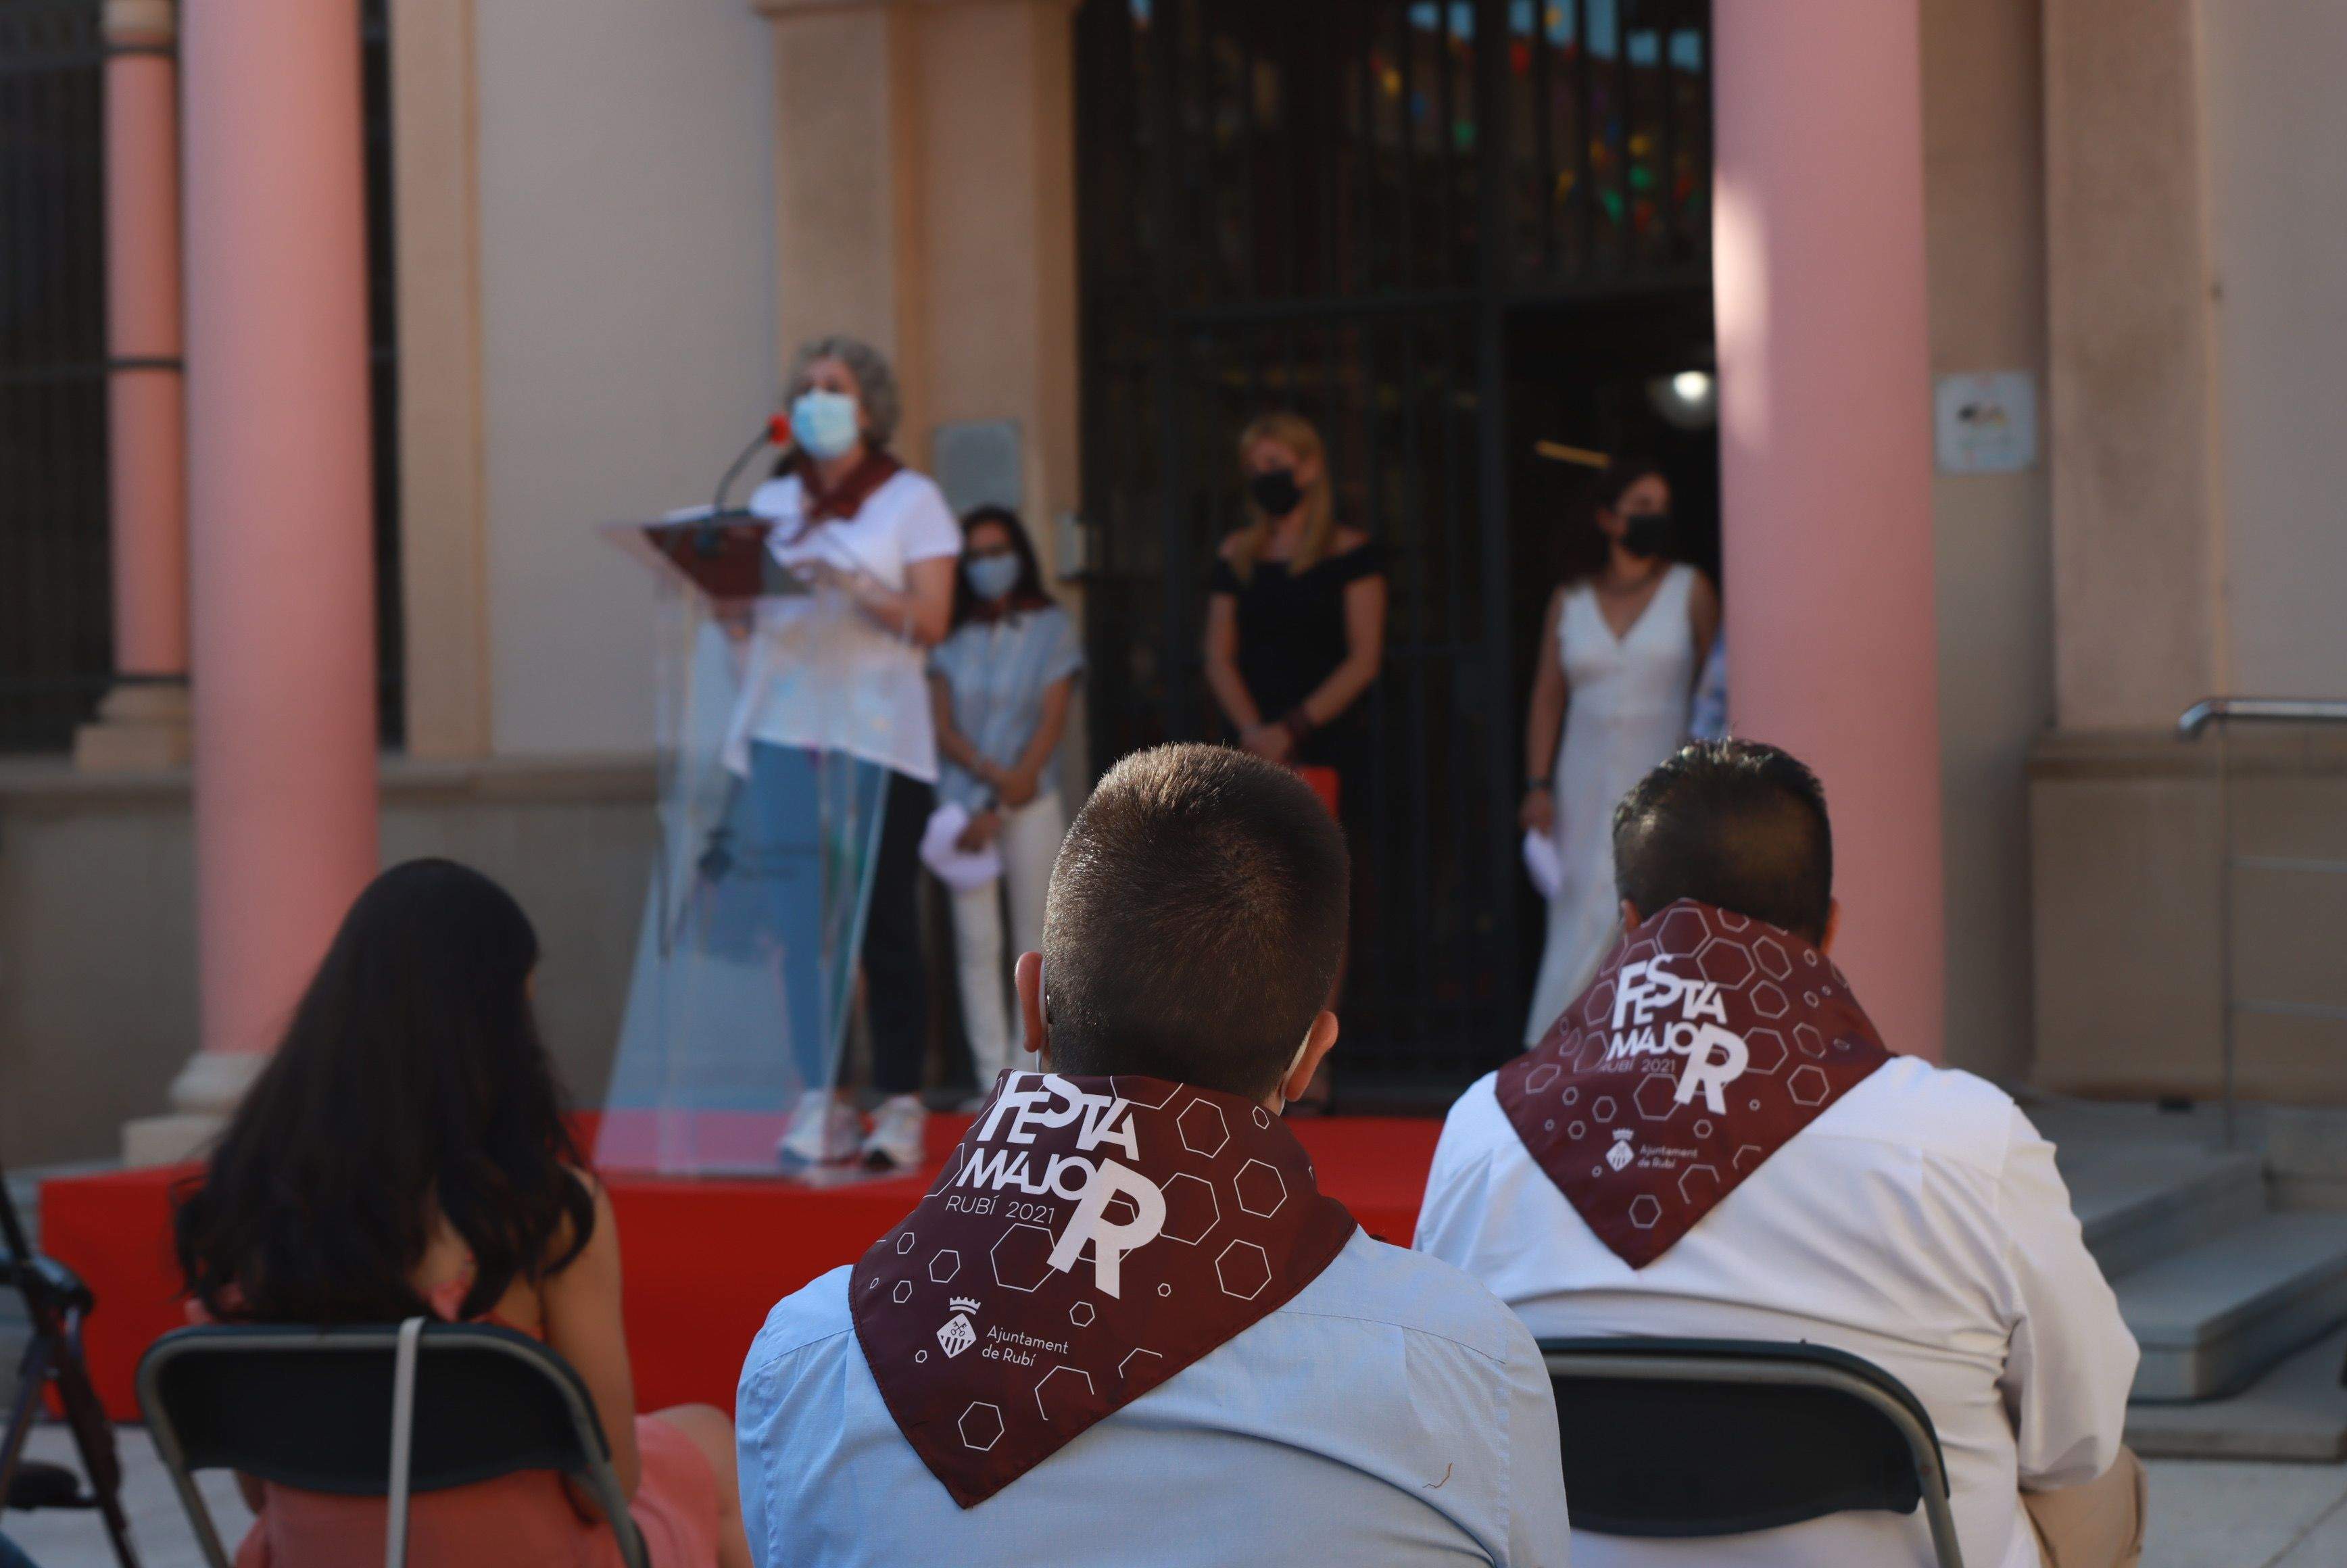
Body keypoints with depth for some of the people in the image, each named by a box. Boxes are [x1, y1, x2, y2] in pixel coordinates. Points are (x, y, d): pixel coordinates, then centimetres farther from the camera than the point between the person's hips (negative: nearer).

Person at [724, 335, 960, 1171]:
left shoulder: (911, 499, 5)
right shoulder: (771, 502, 16)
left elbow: (931, 622, -4)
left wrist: (852, 585, -16)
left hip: (877, 731, -3)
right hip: (786, 725, 3)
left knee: (885, 918, -4)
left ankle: (901, 1105, 0)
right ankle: (820, 1102, -2)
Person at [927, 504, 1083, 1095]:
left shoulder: (1051, 626, 4)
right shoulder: (952, 636, 8)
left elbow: (1052, 723, -2)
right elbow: (944, 727, 3)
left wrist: (1003, 809, -10)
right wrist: (992, 773, -15)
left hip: (1030, 802, -1)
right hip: (963, 800, 1)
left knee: (1035, 940, -1)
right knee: (976, 942, -3)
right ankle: (992, 1077, -1)